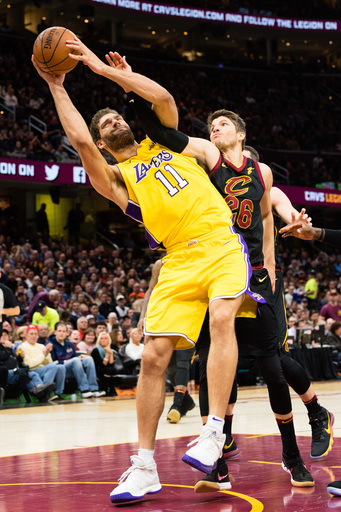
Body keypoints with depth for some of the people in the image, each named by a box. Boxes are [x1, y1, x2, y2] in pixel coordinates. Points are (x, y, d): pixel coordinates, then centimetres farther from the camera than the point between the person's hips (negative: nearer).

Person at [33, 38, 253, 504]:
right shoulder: (115, 177, 13)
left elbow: (163, 97, 4)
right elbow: (79, 141, -4)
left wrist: (102, 68, 4)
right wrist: (56, 87, 4)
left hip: (222, 243, 0)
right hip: (180, 260, 0)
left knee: (222, 318, -28)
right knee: (153, 355, -9)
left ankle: (214, 430, -27)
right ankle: (145, 468, -2)